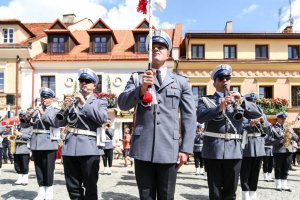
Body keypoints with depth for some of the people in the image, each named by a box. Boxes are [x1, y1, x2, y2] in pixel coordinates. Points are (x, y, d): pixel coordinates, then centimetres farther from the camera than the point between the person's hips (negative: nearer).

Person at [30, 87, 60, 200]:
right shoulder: (36, 110, 16)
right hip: (36, 142, 5)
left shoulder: (55, 111, 3)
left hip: (49, 143, -4)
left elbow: (56, 123, -14)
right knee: (38, 168, 7)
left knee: (48, 168, 0)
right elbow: (29, 123, 14)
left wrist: (44, 114, -14)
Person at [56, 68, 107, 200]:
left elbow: (102, 118, -11)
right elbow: (60, 122, 13)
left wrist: (84, 103, -13)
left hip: (89, 148, -3)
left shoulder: (100, 102, 8)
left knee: (90, 186, 3)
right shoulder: (72, 101, 17)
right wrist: (64, 108, -5)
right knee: (73, 187, 9)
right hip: (70, 147, 3)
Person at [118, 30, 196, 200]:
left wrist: (186, 149, -1)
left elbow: (189, 117, 6)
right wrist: (141, 88, -18)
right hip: (143, 148, 1)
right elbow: (122, 104, -2)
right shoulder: (137, 78, 12)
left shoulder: (181, 82, 10)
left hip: (169, 149, 0)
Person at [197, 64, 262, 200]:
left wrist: (242, 102, -15)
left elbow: (257, 114, 2)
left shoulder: (238, 100, 16)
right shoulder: (206, 100, 8)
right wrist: (220, 108, -27)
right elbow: (200, 117, -12)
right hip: (213, 150, -2)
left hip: (234, 150, 2)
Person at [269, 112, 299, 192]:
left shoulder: (288, 127, 16)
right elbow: (271, 140, -8)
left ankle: (284, 185, 15)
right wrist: (279, 141, -21)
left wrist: (291, 133, -7)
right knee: (278, 169, 1)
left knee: (285, 169, 8)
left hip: (288, 150, 5)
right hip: (278, 151, -5)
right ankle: (278, 185, 9)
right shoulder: (273, 128, -1)